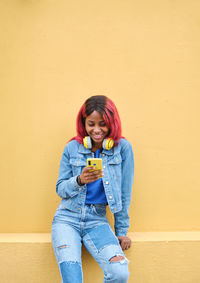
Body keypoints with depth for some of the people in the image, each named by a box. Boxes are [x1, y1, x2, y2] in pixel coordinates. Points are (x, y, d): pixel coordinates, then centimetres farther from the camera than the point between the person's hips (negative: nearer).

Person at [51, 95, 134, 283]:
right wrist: (80, 180, -17)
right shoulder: (72, 148, 1)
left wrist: (122, 231, 5)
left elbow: (124, 193, 1)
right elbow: (60, 189, 5)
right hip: (67, 218, 0)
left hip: (97, 221, 0)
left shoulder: (122, 148, -3)